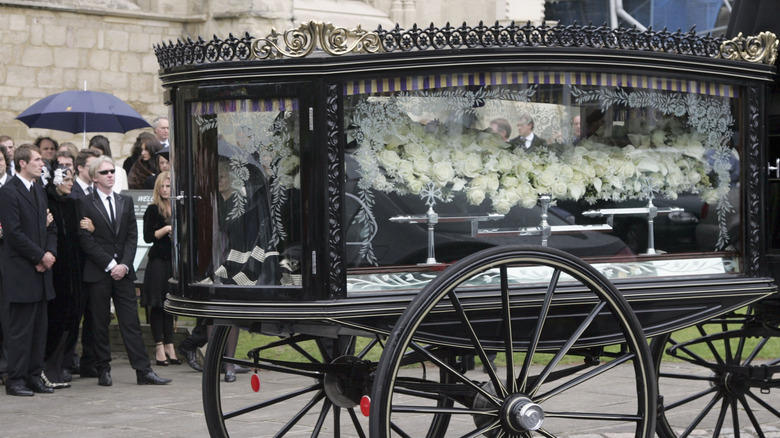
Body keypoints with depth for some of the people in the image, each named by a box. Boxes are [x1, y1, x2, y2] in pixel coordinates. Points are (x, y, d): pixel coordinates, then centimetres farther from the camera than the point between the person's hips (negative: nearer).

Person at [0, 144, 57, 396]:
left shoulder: (39, 191, 17)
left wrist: (50, 253, 1)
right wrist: (40, 256, -13)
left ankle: (34, 377, 15)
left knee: (39, 328, 9)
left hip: (40, 271, 8)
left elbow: (50, 228, 19)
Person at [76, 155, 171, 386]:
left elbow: (132, 235, 8)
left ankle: (144, 371, -2)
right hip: (97, 272, -3)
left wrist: (124, 265, -6)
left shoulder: (126, 202, 14)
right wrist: (110, 265, -11)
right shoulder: (85, 203, 0)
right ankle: (103, 371, 10)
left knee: (131, 322, 0)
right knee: (100, 324, 2)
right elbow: (85, 239, -6)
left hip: (123, 271, 3)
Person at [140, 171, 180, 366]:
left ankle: (169, 346, 11)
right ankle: (159, 347, 2)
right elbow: (148, 237, -8)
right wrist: (166, 229, -19)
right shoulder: (153, 209, -4)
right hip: (158, 261, -5)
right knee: (157, 305, -1)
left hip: (174, 261, 5)